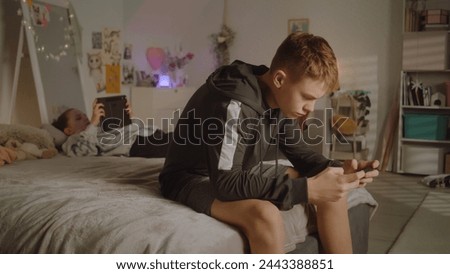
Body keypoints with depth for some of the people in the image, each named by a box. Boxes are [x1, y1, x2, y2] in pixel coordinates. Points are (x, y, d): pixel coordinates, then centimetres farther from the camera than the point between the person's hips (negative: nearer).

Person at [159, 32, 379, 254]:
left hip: (243, 174, 8)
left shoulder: (279, 99, -6)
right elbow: (226, 184, -36)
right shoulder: (232, 103, -31)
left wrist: (337, 170, -17)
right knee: (265, 215, -38)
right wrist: (306, 189, -37)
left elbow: (298, 152, 4)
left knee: (332, 192, -3)